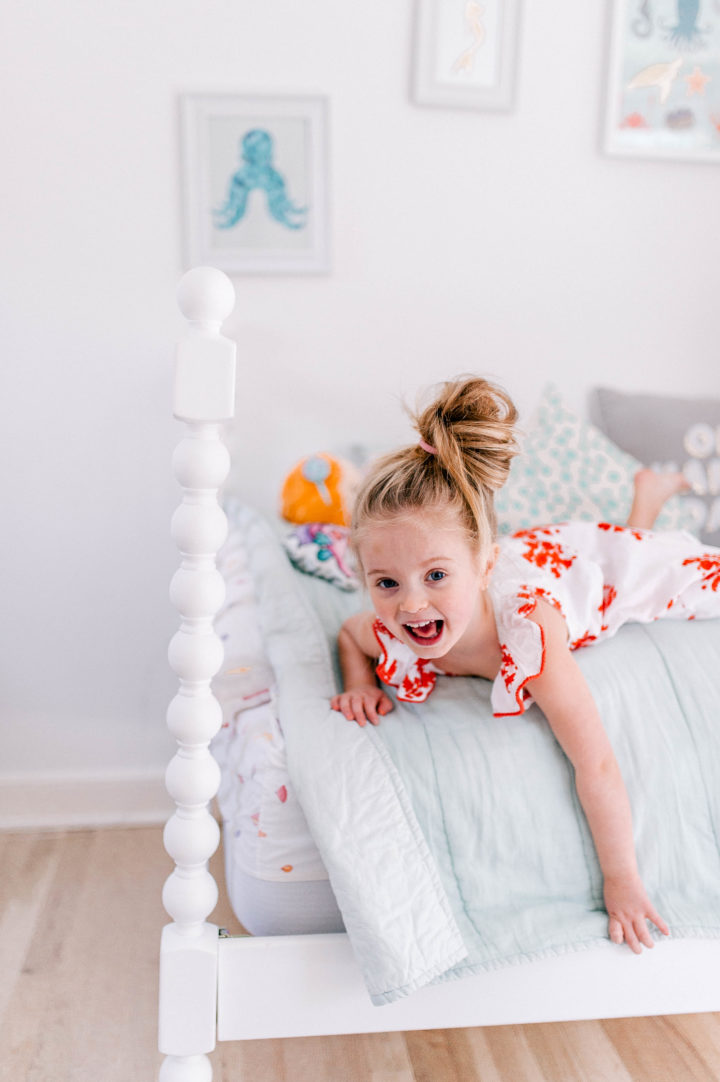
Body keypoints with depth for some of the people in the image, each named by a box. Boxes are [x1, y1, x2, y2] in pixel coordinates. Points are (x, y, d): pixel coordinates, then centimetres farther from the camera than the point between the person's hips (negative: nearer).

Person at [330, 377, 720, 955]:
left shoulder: (528, 633, -51)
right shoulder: (393, 635, -35)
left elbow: (597, 765, -42)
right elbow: (349, 630, -8)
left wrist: (622, 883, -34)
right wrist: (360, 682, -27)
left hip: (603, 562, -4)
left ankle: (652, 489, 42)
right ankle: (649, 494, 56)